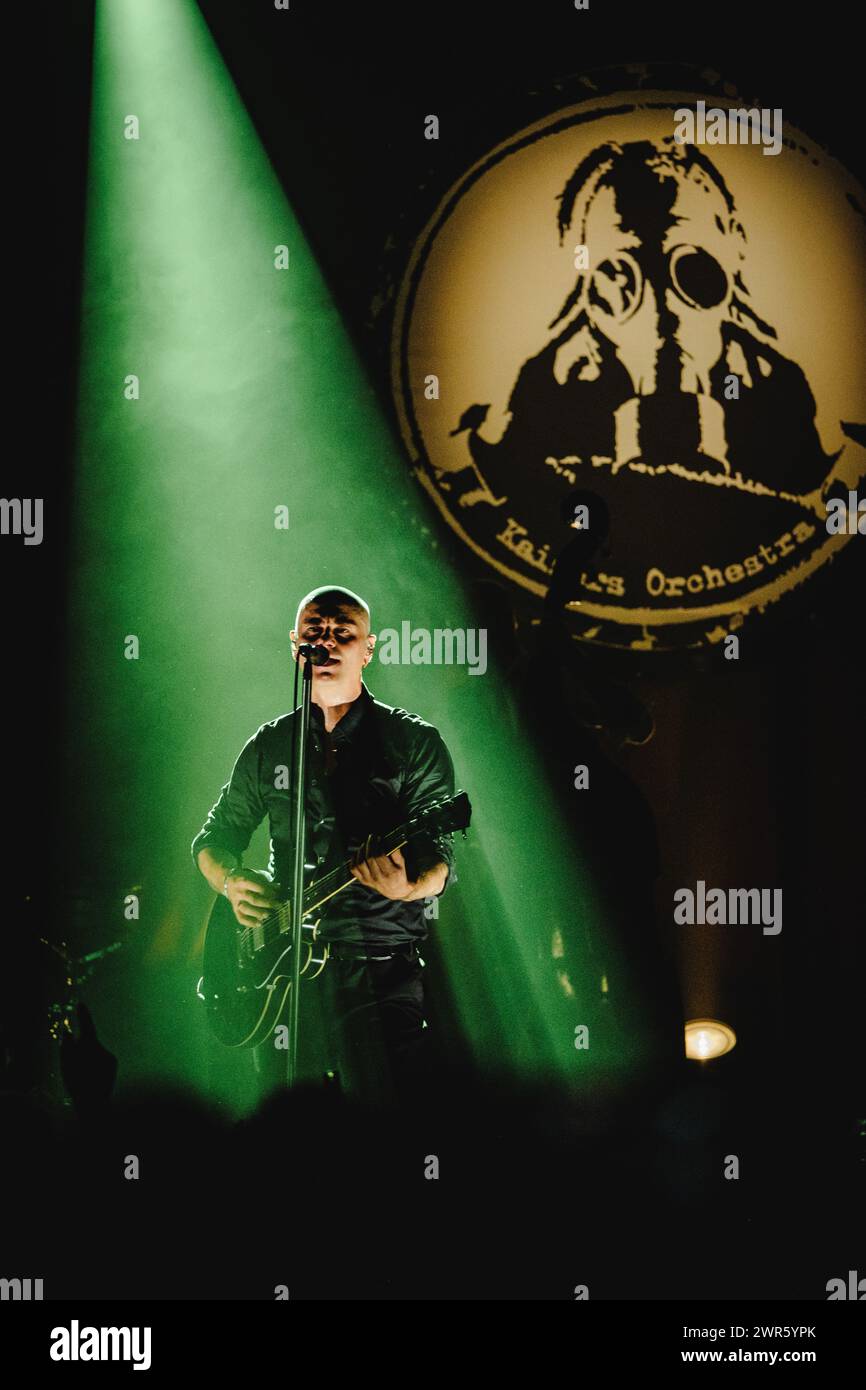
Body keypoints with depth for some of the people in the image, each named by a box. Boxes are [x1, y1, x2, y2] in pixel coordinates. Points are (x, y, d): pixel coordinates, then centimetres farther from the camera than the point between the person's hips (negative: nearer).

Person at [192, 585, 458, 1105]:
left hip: (382, 976, -3)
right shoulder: (269, 745, 11)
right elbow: (213, 838, 18)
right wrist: (231, 879, -4)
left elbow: (439, 856, -7)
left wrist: (410, 886, -29)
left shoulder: (416, 743, 0)